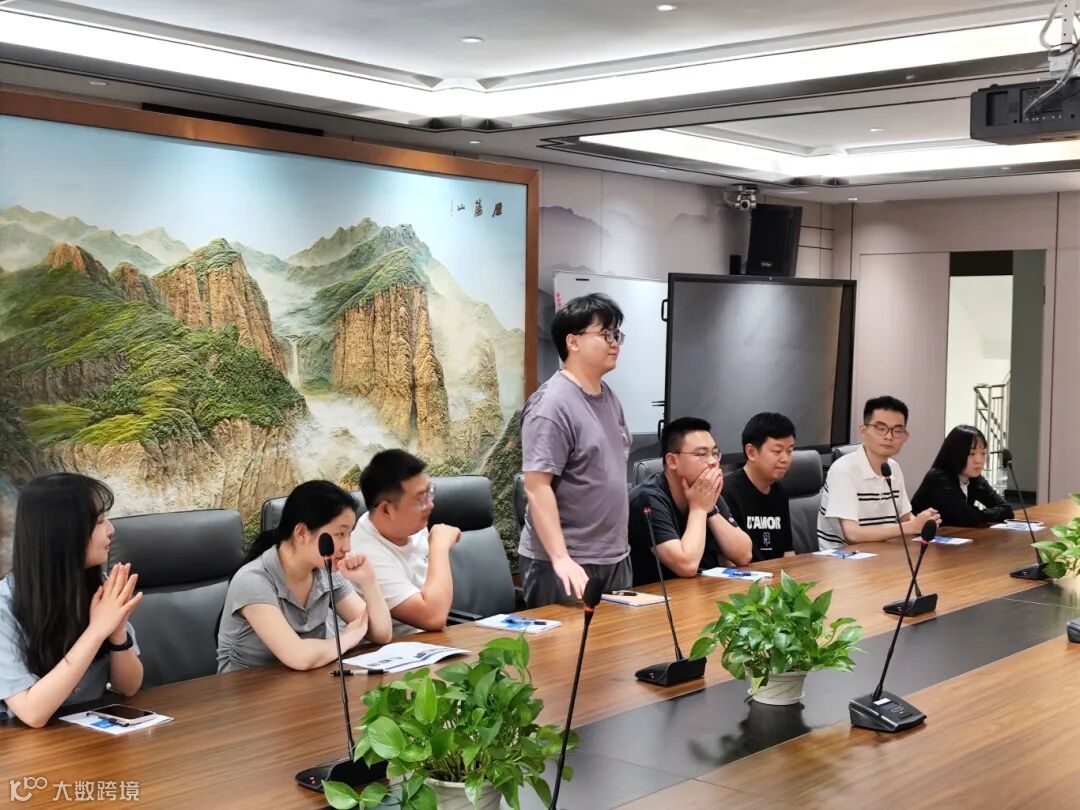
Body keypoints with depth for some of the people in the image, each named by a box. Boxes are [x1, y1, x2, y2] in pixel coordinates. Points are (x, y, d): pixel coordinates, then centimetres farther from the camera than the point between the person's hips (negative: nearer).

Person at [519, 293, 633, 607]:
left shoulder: (608, 397, 11)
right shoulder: (553, 404, -16)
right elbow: (536, 487, -20)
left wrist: (618, 545, 18)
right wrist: (561, 558, -26)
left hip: (614, 557, 8)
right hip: (569, 563, -8)